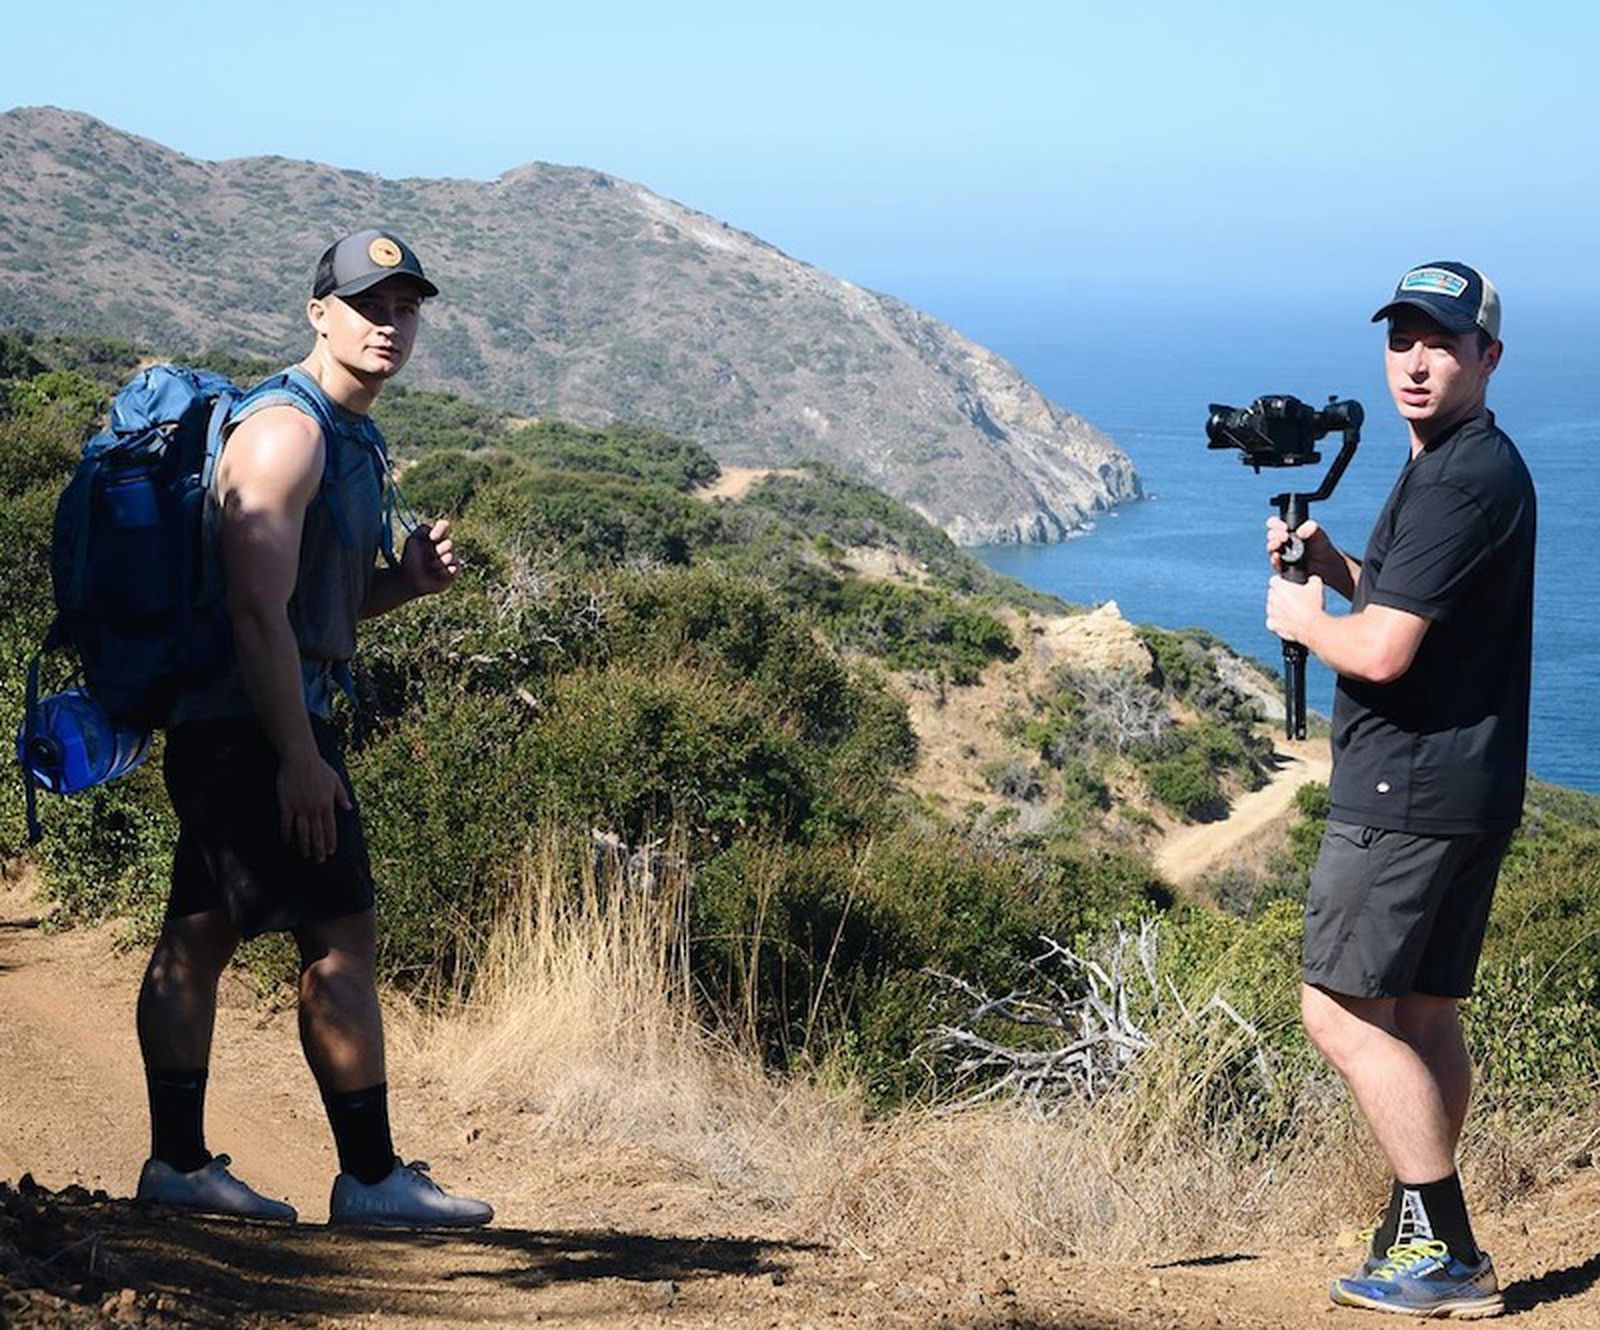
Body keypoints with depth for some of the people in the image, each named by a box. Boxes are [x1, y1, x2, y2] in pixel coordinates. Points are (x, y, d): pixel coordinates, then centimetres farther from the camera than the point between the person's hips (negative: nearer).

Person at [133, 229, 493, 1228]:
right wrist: (300, 756, -22)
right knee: (343, 939, -7)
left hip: (220, 728, 10)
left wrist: (405, 582, 5)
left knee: (198, 937, 11)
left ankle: (179, 1163, 15)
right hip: (256, 725, -10)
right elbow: (259, 605, -21)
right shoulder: (287, 429, -14)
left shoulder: (354, 442, 18)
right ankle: (373, 1178, -2)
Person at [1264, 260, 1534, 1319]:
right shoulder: (1477, 464, 17)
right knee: (1423, 1012, 13)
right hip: (1465, 791, 10)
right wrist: (1333, 565, 11)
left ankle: (1448, 1254, -5)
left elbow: (1383, 652, -22)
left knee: (1343, 1010, -7)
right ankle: (1423, 1242, 19)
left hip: (1411, 793, -10)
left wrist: (1302, 616, -3)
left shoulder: (1462, 480, -18)